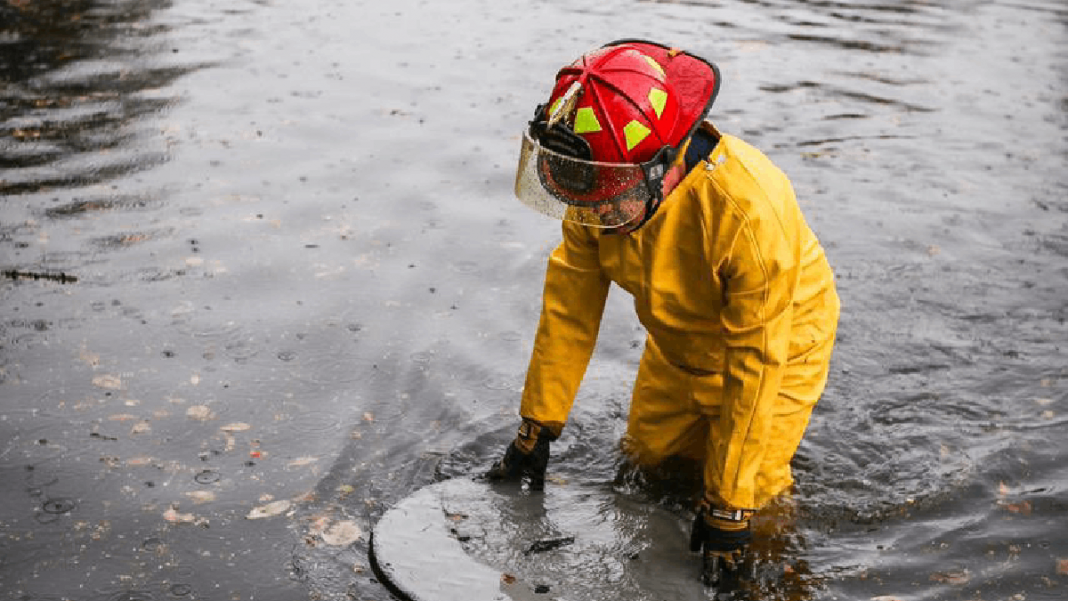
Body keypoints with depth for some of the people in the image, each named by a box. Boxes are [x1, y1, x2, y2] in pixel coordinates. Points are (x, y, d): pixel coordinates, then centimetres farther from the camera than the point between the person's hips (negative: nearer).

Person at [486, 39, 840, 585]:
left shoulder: (748, 213, -42)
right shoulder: (596, 185, -24)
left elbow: (756, 364, -34)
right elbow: (569, 305, -13)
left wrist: (727, 507, -27)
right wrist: (537, 427, -8)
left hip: (777, 340, -5)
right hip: (680, 344, 6)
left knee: (746, 494, -4)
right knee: (646, 451, 17)